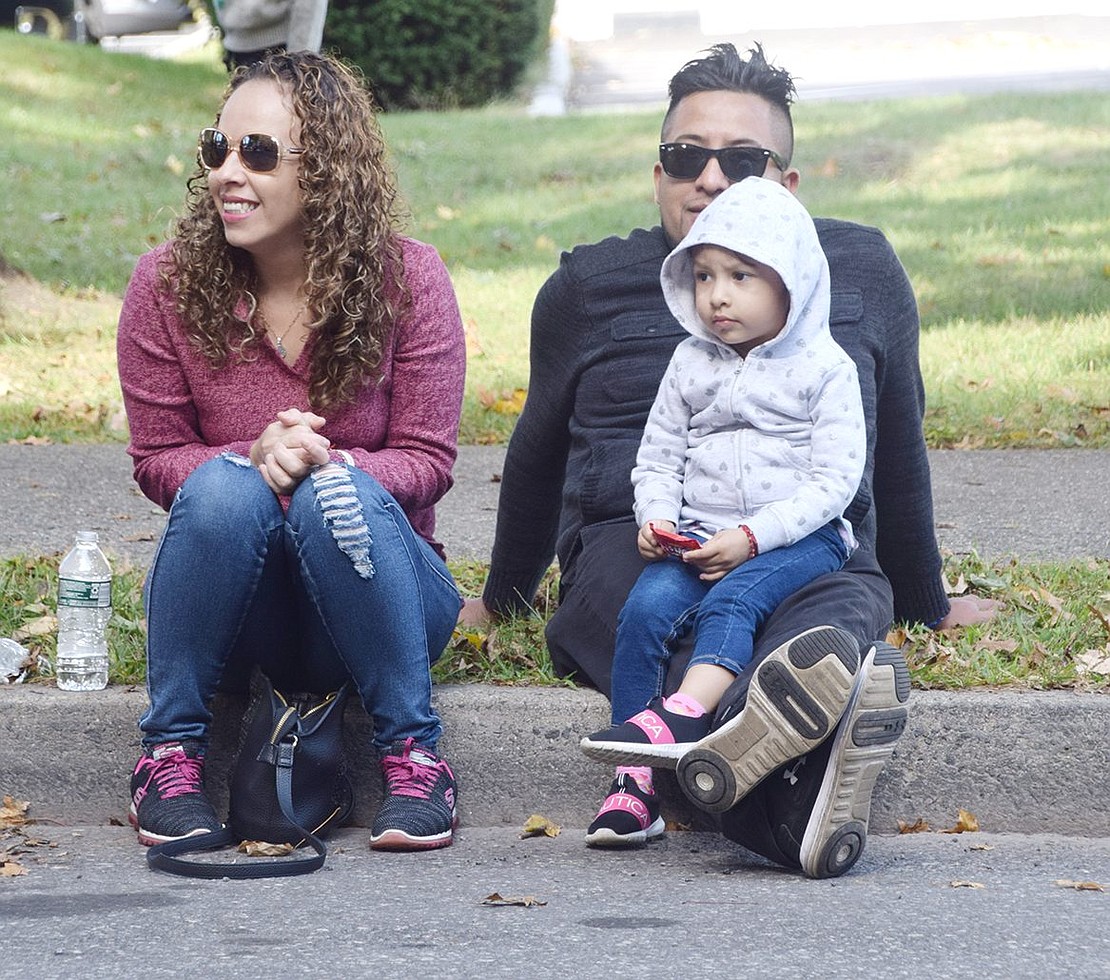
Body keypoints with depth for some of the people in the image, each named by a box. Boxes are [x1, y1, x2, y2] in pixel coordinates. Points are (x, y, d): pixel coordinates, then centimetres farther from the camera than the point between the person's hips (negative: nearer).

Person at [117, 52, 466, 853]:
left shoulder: (407, 279, -8)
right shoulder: (168, 285, -6)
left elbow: (426, 462, -7)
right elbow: (157, 460, -3)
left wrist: (324, 462, -28)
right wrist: (256, 456, -25)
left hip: (377, 596, -1)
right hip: (234, 605, 1)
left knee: (339, 493, -33)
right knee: (224, 487, -31)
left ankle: (415, 757, -23)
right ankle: (169, 756, -19)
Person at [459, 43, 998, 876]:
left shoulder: (860, 271, 20)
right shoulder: (590, 287, 20)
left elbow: (897, 449, 31)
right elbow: (538, 454, 34)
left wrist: (926, 605, 38)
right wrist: (502, 599, 42)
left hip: (812, 558, 1)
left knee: (834, 621, -41)